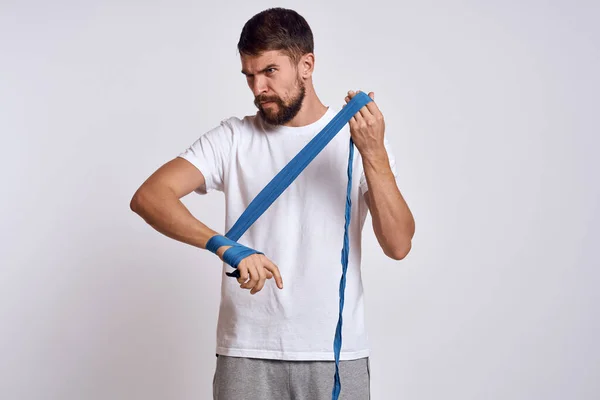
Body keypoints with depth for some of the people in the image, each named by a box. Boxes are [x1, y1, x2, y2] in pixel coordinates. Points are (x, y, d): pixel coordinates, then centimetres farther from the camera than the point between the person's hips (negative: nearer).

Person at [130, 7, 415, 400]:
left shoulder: (358, 136, 0)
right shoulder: (233, 139, 1)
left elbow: (398, 245, -9)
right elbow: (149, 196, -12)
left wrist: (374, 153, -21)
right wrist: (226, 247, -26)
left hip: (338, 353, 0)